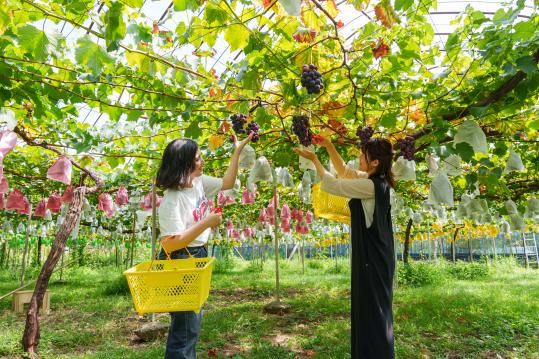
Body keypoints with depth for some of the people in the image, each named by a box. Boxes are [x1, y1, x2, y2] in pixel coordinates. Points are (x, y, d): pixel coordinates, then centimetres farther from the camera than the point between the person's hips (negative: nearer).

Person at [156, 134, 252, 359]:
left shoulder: (199, 182, 1)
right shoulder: (172, 200, -24)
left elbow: (227, 183, 15)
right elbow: (170, 244, -28)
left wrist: (238, 151, 9)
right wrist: (206, 223, -26)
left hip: (198, 257, 9)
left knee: (193, 321, 22)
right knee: (186, 326, 2)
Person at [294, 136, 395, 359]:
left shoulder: (370, 185, -22)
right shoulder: (376, 180, 5)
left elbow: (331, 185, -16)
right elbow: (344, 171, 15)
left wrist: (314, 158, -4)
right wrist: (329, 146, 8)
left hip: (372, 259, -10)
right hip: (376, 256, 10)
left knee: (371, 310, 3)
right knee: (376, 309, 21)